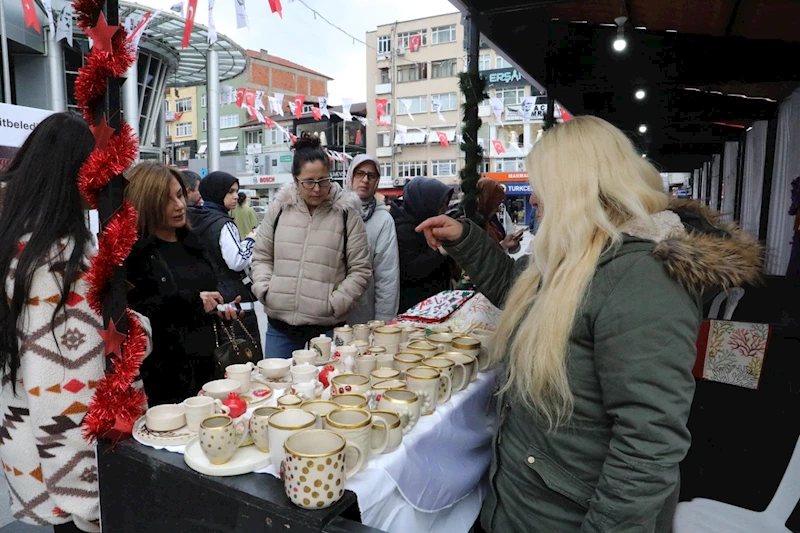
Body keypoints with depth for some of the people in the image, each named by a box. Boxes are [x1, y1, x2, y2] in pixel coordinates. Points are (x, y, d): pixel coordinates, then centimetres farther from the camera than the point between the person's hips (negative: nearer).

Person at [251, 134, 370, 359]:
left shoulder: (346, 213, -3)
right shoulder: (279, 208, 5)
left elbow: (360, 270, -1)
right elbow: (262, 257, 15)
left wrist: (334, 303, -9)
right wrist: (265, 290, -1)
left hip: (326, 327, -2)